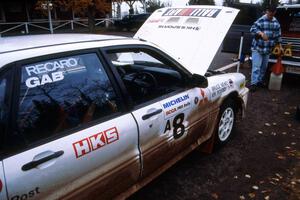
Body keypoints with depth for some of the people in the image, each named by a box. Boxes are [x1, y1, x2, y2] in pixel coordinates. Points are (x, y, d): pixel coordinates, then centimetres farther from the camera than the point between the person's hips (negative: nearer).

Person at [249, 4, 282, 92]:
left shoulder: (276, 23, 8)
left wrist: (280, 46, 11)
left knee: (264, 67, 14)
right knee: (256, 67, -8)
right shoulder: (260, 20, -11)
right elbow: (252, 29, -21)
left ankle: (260, 81, 28)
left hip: (268, 49, 6)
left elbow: (278, 35, 14)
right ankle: (253, 83, -4)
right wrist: (261, 33, -37)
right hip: (257, 48, -6)